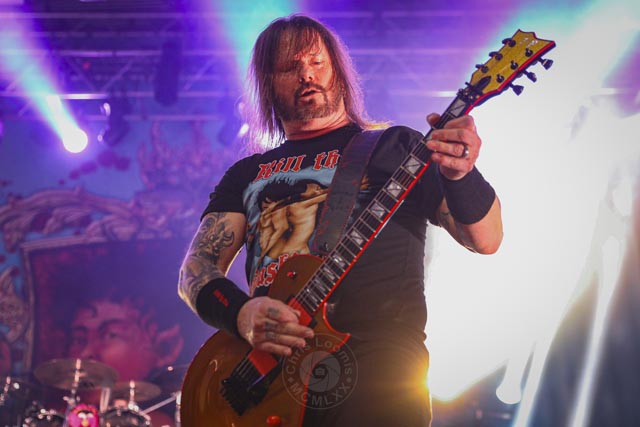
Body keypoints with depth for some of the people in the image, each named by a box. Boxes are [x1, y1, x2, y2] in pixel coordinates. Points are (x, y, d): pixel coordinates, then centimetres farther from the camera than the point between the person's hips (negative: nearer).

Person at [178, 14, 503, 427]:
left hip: (376, 353, -3)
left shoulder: (395, 145, 16)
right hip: (265, 361, 3)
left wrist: (460, 174, -17)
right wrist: (240, 312, -10)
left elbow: (486, 239, 6)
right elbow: (196, 268, 14)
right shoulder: (247, 174, 25)